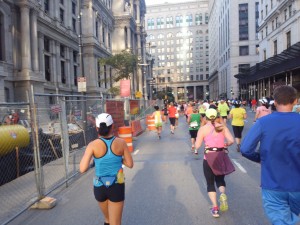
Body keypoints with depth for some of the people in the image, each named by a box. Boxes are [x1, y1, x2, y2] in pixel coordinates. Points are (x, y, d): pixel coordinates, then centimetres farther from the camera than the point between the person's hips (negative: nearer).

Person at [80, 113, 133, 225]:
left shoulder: (93, 145, -16)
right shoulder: (121, 142, -12)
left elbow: (82, 169, -19)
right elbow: (130, 164, -3)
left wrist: (88, 157, -2)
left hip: (100, 187, 1)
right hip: (117, 187, -1)